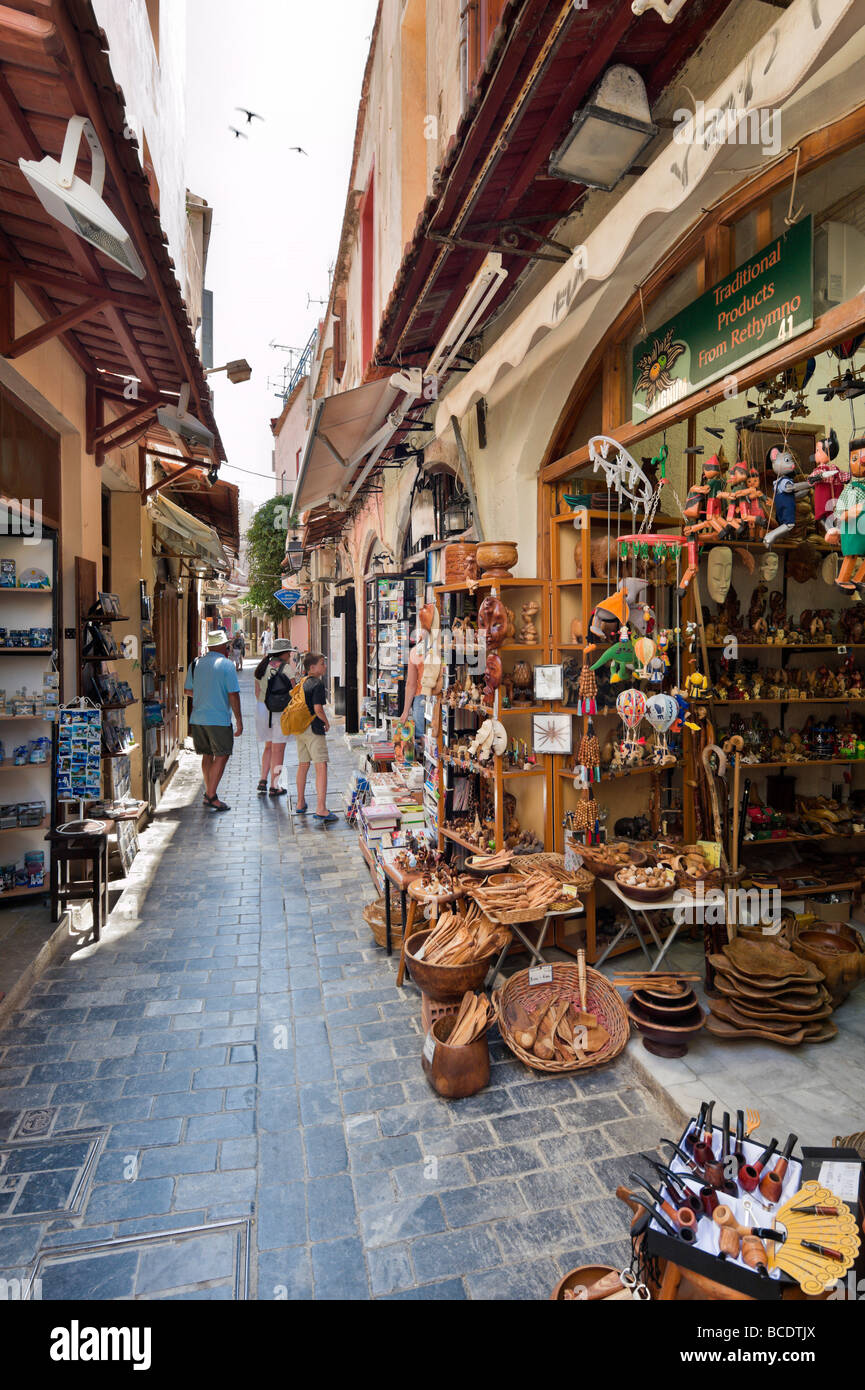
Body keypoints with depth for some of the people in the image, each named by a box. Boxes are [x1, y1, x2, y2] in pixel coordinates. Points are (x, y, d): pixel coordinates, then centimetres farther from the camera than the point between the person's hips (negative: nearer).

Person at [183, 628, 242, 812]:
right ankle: (211, 796, -3)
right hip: (219, 719, -6)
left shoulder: (196, 663, 8)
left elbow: (187, 690, 14)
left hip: (197, 719, 6)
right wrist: (239, 721, -6)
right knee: (221, 756, 1)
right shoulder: (226, 664, -8)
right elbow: (233, 695, -11)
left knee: (207, 755, 15)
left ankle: (209, 793, 23)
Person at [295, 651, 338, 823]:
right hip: (313, 729, -9)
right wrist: (327, 722, -3)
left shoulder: (302, 682, 12)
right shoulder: (318, 683, -12)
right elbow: (318, 708, -20)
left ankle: (300, 804, 30)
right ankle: (321, 809, -17)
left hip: (299, 729, 9)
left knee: (303, 765, 19)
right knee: (321, 766, -10)